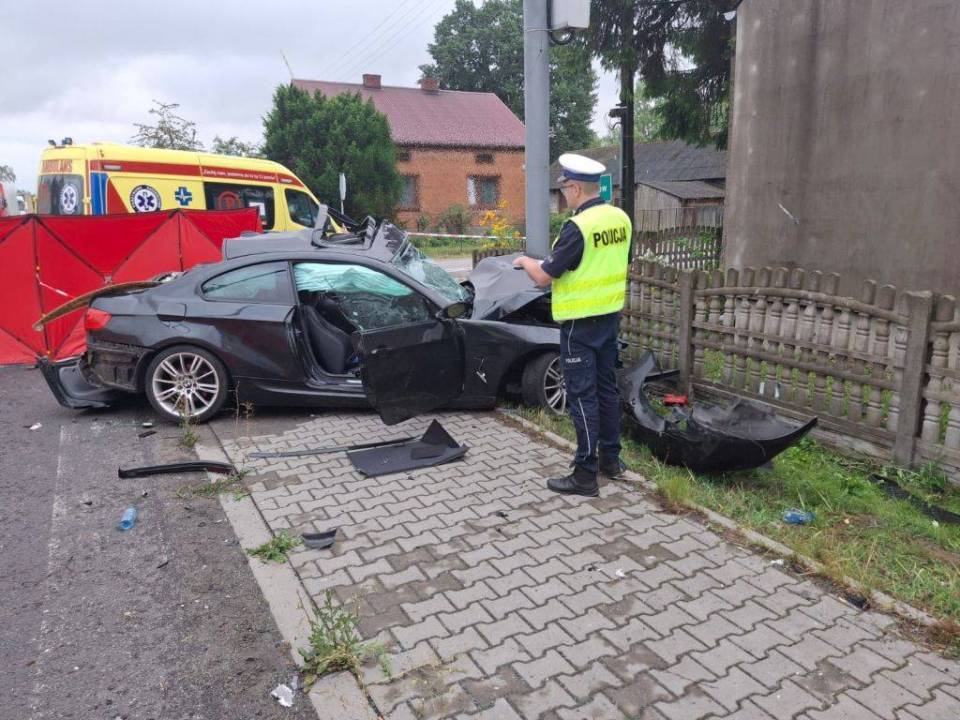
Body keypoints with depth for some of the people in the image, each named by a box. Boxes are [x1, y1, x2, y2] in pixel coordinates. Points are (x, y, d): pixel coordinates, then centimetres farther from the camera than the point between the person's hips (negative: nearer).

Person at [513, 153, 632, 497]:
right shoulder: (620, 218, 4)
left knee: (582, 395, -2)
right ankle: (611, 458, 28)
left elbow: (544, 277, -18)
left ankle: (585, 475, 5)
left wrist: (525, 261, 2)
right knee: (606, 387, 17)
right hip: (610, 316, 8)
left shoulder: (578, 227, -21)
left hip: (580, 323, -8)